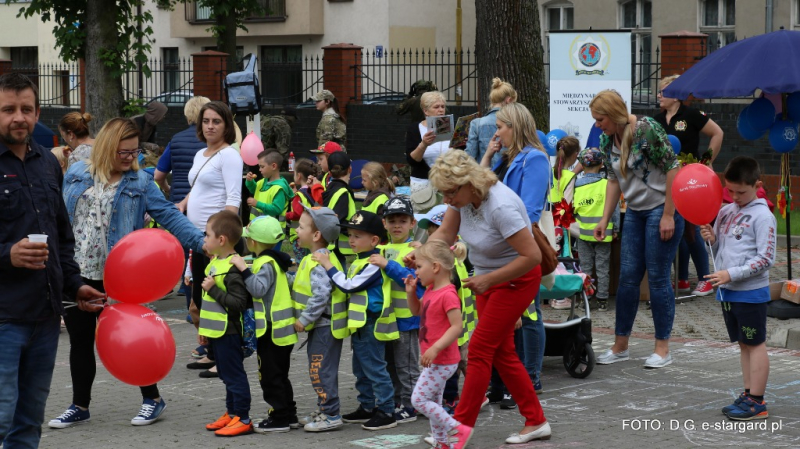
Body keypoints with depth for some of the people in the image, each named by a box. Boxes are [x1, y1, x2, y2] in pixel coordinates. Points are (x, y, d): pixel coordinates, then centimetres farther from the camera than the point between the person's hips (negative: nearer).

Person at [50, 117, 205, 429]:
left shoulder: (139, 181, -3)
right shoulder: (77, 175, 4)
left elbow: (169, 215, -7)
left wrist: (200, 242, -17)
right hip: (75, 274, 3)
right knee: (80, 341, 11)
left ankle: (152, 398, 18)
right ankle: (79, 406, 24)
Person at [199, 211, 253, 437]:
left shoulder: (233, 269, -20)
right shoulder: (215, 262, 10)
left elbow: (238, 303, -27)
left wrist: (213, 289, -25)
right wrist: (203, 329, 23)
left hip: (228, 333, -10)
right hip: (216, 332, 10)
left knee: (234, 375, -3)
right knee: (227, 375, 18)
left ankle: (242, 419, 4)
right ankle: (231, 414, 27)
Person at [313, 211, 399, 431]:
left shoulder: (373, 264, -19)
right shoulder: (359, 262, 13)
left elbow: (349, 285, -23)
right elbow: (350, 288, 21)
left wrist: (328, 265, -18)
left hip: (371, 326, -10)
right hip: (359, 324, 10)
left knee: (375, 369, -6)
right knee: (361, 370, 17)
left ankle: (386, 412, -1)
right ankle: (367, 407, 27)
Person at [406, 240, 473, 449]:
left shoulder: (447, 295, -21)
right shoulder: (431, 291, 10)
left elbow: (457, 327, -26)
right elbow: (417, 311, 26)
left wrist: (435, 349, -29)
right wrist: (411, 292, 9)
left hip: (442, 361, -10)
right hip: (434, 360, 10)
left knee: (419, 399, -11)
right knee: (432, 402, 15)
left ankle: (459, 429, -6)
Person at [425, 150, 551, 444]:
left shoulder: (500, 206, -31)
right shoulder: (463, 196, -8)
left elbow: (532, 256, -30)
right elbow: (445, 235, -3)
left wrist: (488, 280, -28)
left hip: (516, 279, -9)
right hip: (488, 279, 9)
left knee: (480, 349, -9)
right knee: (501, 352, 9)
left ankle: (460, 428, -3)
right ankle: (536, 422, 17)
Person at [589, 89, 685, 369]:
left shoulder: (646, 130, -19)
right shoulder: (607, 140, 4)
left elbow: (673, 169, -18)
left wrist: (668, 215, -18)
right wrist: (605, 219, 9)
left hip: (662, 209, -7)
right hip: (635, 211, 7)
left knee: (657, 278, -3)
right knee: (628, 277, 6)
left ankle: (663, 349, 7)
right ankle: (620, 346, 14)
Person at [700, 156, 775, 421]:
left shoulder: (762, 216, -13)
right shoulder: (726, 212, 10)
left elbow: (766, 259, -16)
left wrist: (732, 274, -20)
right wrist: (711, 239, -3)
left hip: (751, 292, -7)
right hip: (727, 291, 7)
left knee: (755, 344, -1)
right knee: (743, 344, 14)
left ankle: (757, 402, 2)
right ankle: (748, 395, 22)